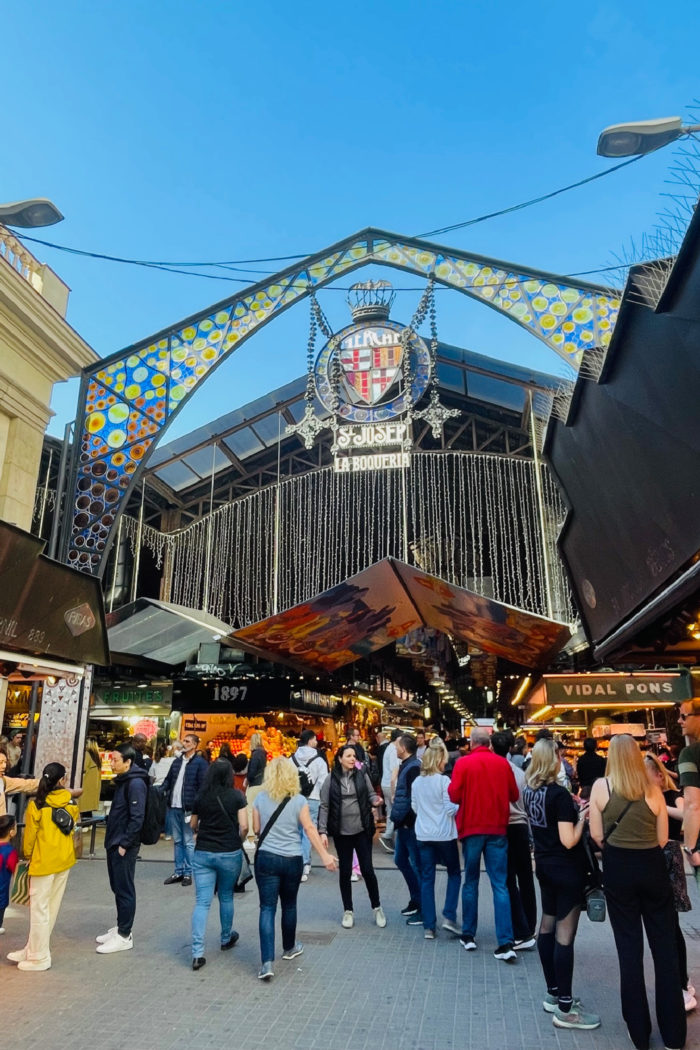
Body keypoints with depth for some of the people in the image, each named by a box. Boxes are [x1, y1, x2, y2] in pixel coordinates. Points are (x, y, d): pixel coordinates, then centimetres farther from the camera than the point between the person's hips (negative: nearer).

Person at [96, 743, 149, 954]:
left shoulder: (136, 784, -20)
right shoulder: (122, 781, 11)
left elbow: (137, 818, -23)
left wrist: (124, 844, -19)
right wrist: (111, 840, 16)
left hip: (124, 846, -10)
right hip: (114, 844, 10)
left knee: (124, 890, 1)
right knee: (117, 887, 18)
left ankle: (124, 936, 12)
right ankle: (120, 927, 31)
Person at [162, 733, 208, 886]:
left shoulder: (200, 763, -6)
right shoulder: (177, 761, 13)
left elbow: (202, 786, -9)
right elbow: (168, 780, 16)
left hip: (188, 808, -6)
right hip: (174, 807, 6)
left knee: (188, 842, 3)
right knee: (177, 841, 14)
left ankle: (188, 873, 13)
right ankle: (178, 872, 23)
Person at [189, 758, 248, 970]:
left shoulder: (200, 798, 1)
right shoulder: (237, 796, -8)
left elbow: (193, 826, 13)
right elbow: (244, 826, -10)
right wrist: (238, 842, 8)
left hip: (203, 853, 1)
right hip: (230, 853, -1)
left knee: (202, 902, 3)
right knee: (226, 897, 18)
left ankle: (197, 952, -3)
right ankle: (226, 939, 35)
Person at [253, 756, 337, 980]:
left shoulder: (260, 798, -3)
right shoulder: (299, 800, -9)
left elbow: (257, 829, 4)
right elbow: (309, 829, -11)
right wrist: (325, 855, -9)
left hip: (266, 858, 0)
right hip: (292, 860, 0)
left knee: (267, 908, 2)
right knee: (289, 905, 19)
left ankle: (267, 962, -7)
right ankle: (289, 948, 38)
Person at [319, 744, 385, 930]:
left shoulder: (362, 775, -2)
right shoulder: (331, 780, -5)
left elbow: (371, 794, 5)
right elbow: (324, 807, -3)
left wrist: (375, 800, -18)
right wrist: (323, 831, -9)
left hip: (362, 830, 0)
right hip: (341, 832, 0)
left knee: (367, 870, 5)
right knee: (345, 872, 10)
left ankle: (377, 908, 25)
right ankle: (348, 911, 27)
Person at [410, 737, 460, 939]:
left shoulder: (416, 782, 3)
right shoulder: (443, 781, -13)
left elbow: (415, 808, 11)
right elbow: (451, 809, -13)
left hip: (423, 835, 4)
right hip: (444, 834, -4)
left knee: (427, 879, 8)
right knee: (454, 873, 15)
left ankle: (429, 927, 10)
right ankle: (449, 917, 6)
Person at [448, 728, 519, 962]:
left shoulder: (463, 763, -9)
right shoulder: (503, 763, -2)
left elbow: (454, 795, -11)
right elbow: (514, 795, 5)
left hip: (472, 828, -1)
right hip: (497, 828, 1)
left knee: (471, 882, 13)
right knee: (500, 885, 4)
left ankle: (468, 935, 20)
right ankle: (506, 943, -1)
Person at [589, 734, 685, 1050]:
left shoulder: (600, 786, -9)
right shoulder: (652, 789, -6)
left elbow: (597, 836, -7)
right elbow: (662, 838, -2)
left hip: (618, 868, -1)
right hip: (652, 866, 1)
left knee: (629, 948, 11)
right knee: (665, 946, 13)